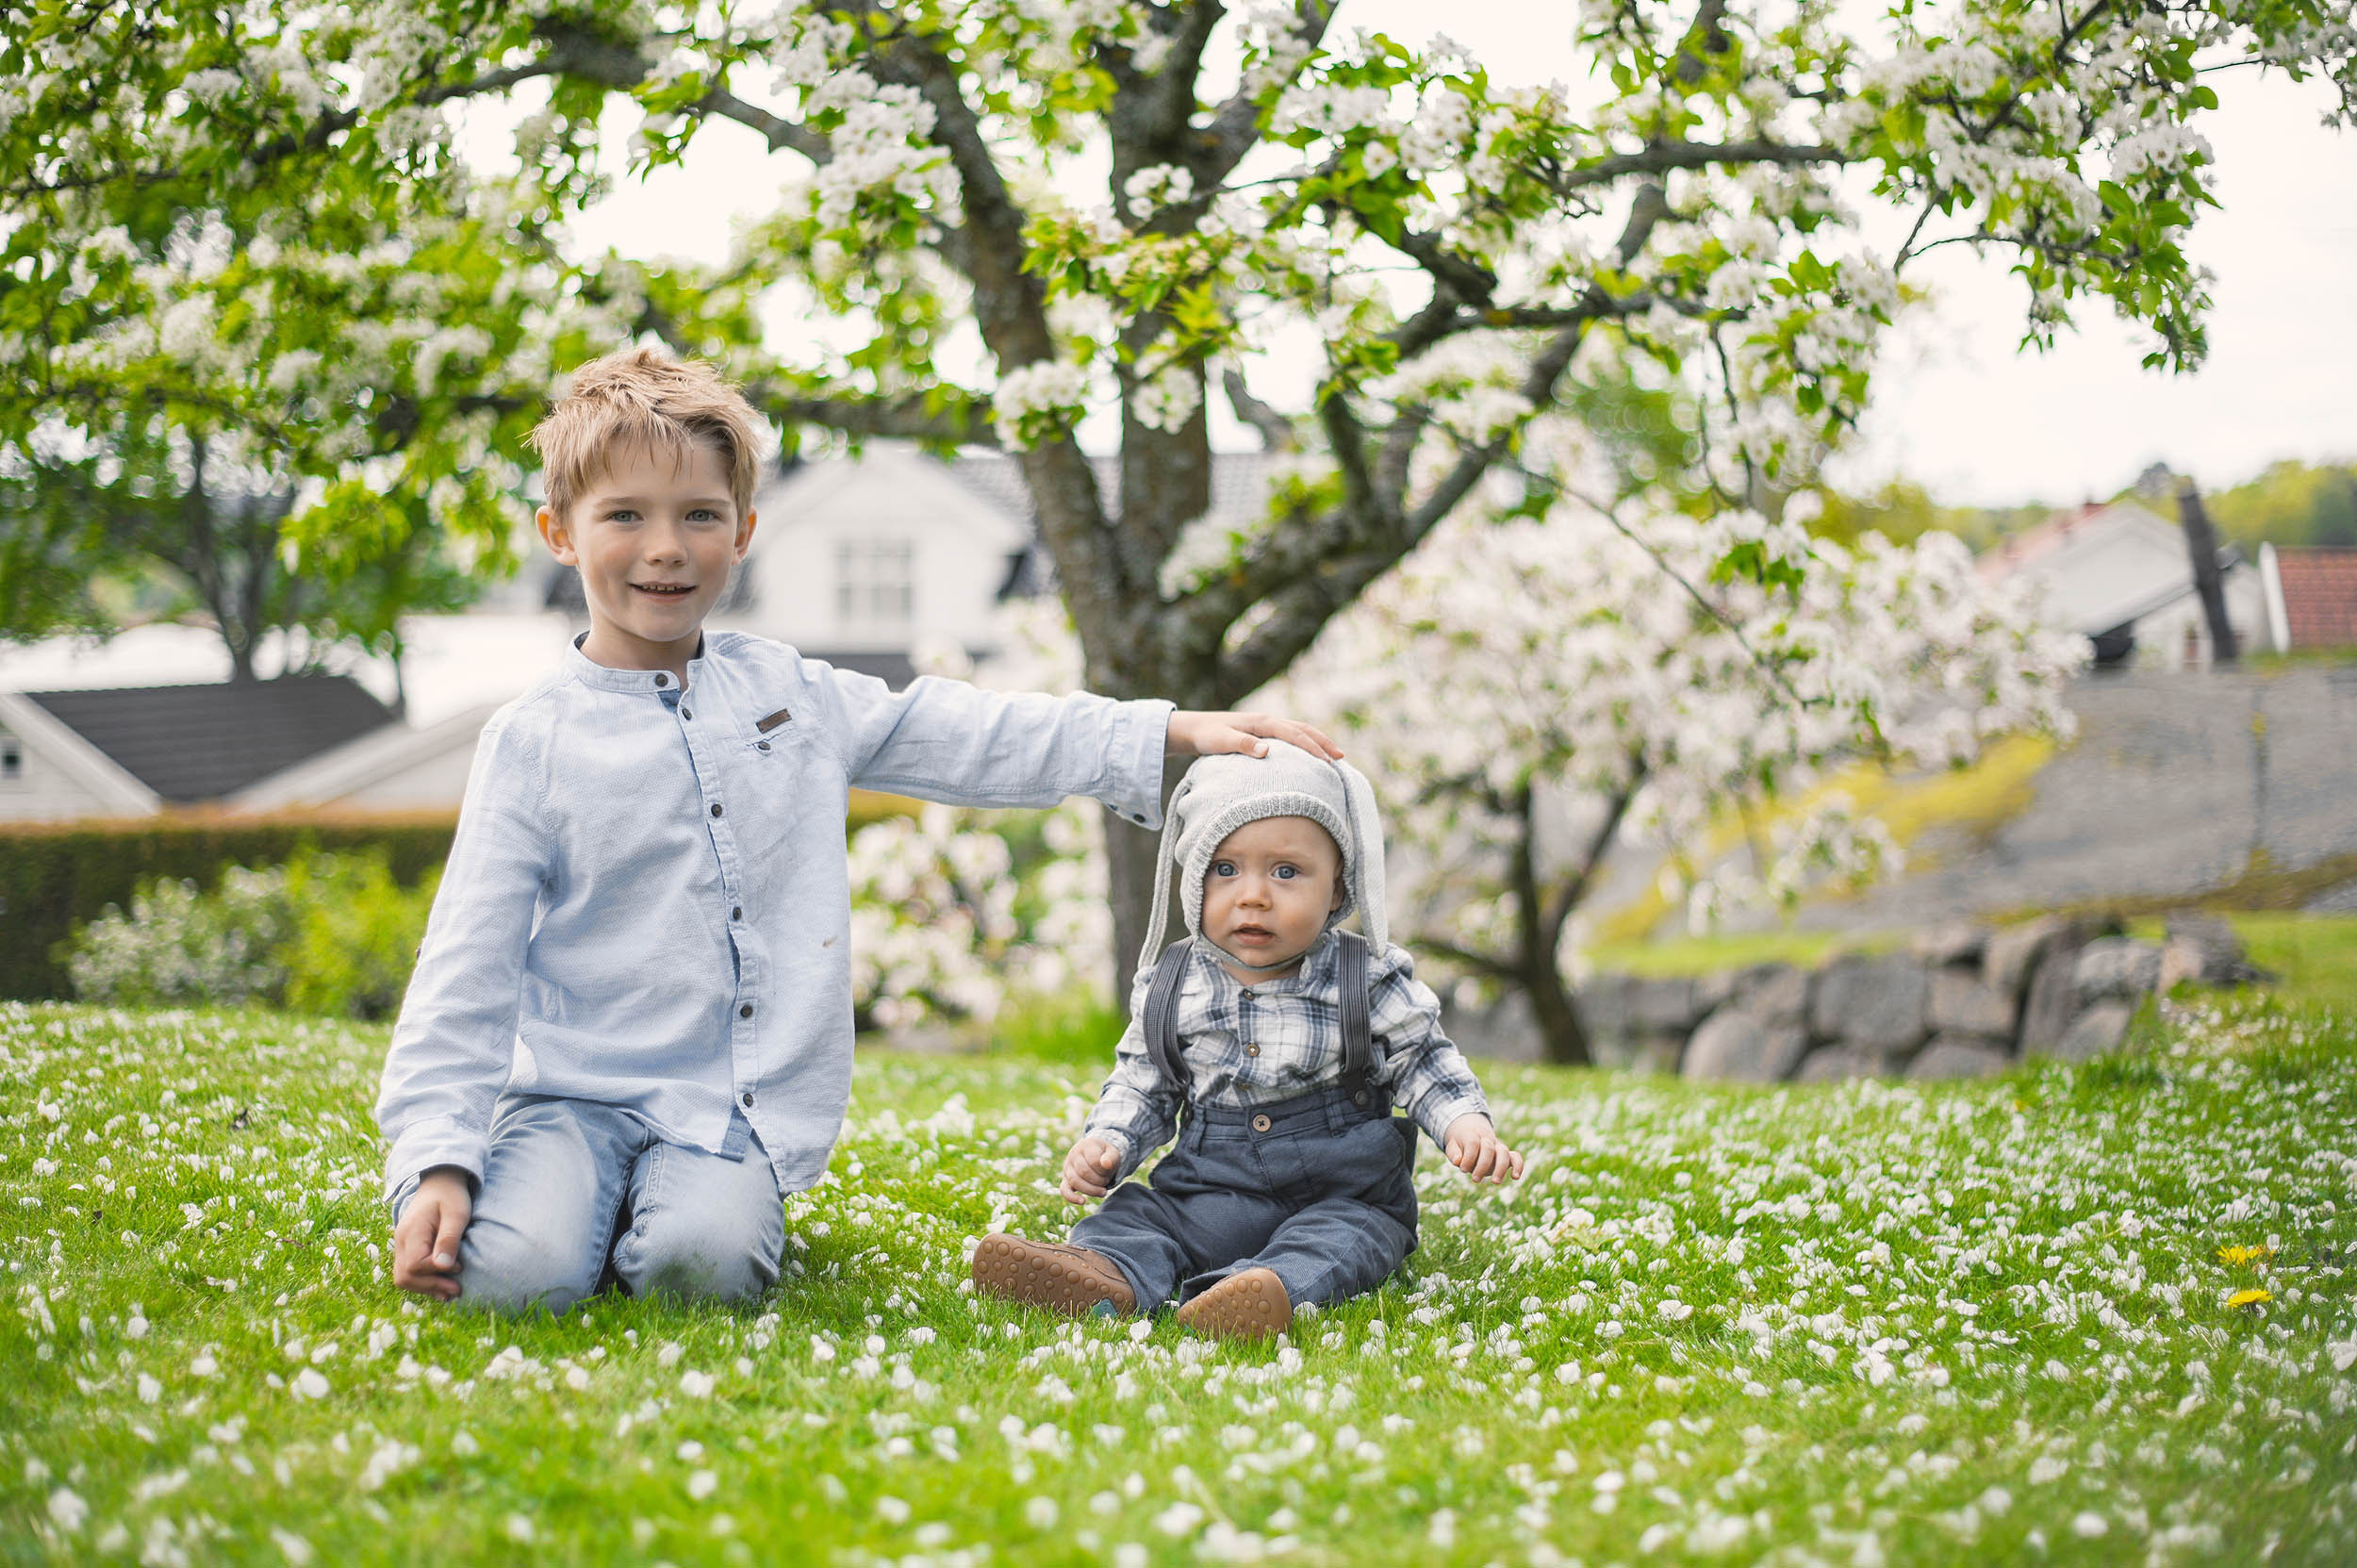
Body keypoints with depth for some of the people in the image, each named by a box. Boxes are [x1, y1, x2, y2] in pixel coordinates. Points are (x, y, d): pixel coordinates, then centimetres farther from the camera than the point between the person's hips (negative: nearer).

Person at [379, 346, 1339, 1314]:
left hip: (736, 1109, 2)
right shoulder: (535, 742, -2)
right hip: (577, 1092, -2)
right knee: (516, 1273, -28)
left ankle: (666, 1202, 7)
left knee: (703, 1260, -28)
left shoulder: (789, 691, 9)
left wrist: (1180, 734, 4)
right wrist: (434, 1159, -16)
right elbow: (466, 971, -4)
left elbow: (972, 740, 12)